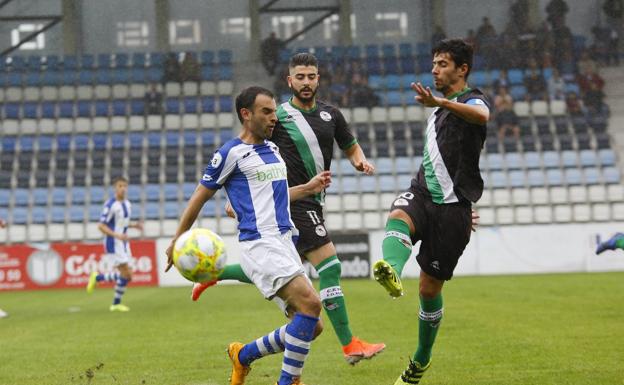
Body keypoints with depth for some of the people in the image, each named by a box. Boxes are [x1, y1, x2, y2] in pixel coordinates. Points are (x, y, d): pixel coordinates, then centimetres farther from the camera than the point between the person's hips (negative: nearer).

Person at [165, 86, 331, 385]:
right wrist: (177, 241, 6)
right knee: (310, 303, -26)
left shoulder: (272, 148, 18)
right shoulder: (231, 153, -5)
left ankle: (244, 355, 22)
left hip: (285, 245, 9)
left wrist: (309, 188, 21)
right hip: (259, 245, -9)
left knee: (311, 326, 3)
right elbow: (199, 198, 2)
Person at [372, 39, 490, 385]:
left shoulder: (474, 99, -7)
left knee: (430, 287, 1)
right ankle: (391, 272, -63)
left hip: (451, 207, -6)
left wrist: (439, 102, -51)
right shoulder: (439, 110, 20)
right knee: (398, 218, -32)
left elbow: (480, 115, -34)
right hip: (422, 192, 6)